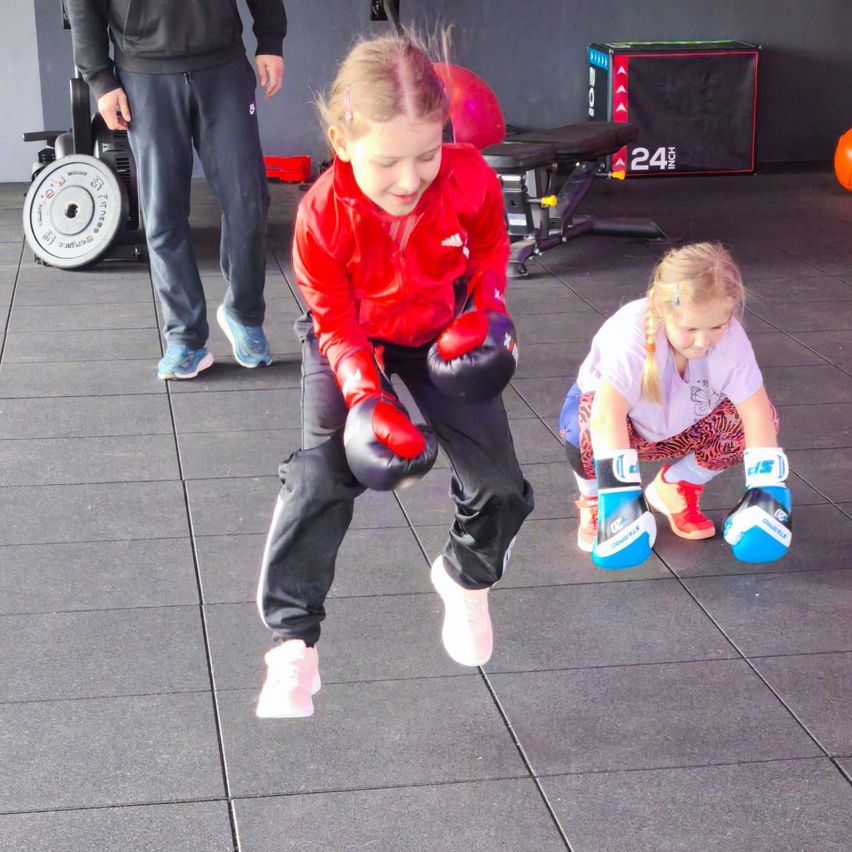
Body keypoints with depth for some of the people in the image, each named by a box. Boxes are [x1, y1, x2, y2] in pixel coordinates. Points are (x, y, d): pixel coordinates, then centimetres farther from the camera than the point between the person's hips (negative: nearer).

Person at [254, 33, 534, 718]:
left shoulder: (470, 178, -28)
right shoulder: (323, 214, -32)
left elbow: (490, 246, -3)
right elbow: (336, 323, -19)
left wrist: (483, 313, -19)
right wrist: (367, 398, -33)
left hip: (444, 337, 2)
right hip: (353, 340, -2)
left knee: (499, 486, -1)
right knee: (322, 475, -18)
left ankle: (467, 578, 33)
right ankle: (292, 642, -7)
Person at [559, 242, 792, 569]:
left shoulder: (731, 339, -26)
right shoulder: (632, 335, -38)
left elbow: (756, 411, -25)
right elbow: (607, 412, -48)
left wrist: (767, 487, -33)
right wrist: (619, 492, -54)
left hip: (679, 429, 4)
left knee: (751, 417, -20)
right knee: (585, 425, -39)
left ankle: (676, 488, 6)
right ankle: (593, 503, -5)